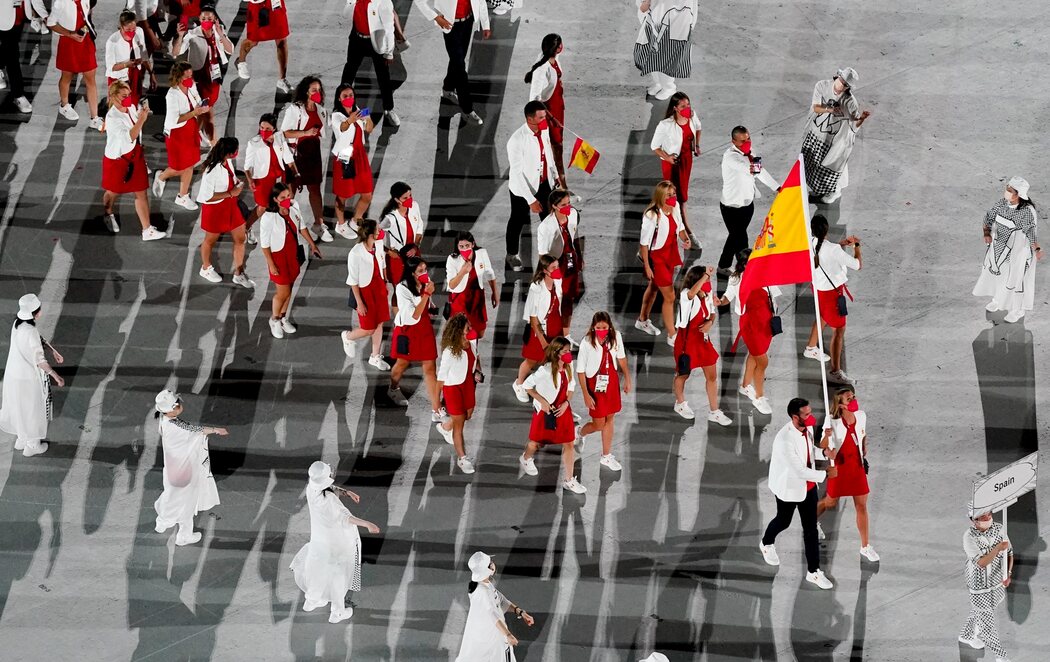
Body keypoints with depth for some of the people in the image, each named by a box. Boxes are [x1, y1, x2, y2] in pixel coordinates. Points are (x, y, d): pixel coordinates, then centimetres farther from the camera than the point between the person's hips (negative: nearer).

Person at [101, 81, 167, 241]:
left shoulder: (132, 108, -4)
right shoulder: (112, 118, -27)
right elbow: (129, 137, -37)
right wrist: (142, 119, -43)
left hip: (135, 156, 6)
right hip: (117, 159, -6)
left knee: (142, 193, 4)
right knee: (114, 191, 18)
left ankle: (147, 230, 7)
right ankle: (108, 214, 51)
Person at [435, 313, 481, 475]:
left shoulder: (472, 342, -13)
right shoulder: (450, 351, -31)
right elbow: (441, 376, -21)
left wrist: (478, 372, -4)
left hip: (468, 383, 7)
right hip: (453, 387, -7)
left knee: (468, 414, 27)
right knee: (459, 424, 8)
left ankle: (445, 427, 58)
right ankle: (462, 458, 26)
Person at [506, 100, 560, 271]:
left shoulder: (544, 129, -13)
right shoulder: (517, 141, -34)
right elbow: (517, 173, -30)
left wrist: (555, 174, 16)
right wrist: (530, 200, -29)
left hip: (544, 182, 5)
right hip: (522, 187, -5)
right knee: (518, 221, 18)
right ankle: (512, 254, 42)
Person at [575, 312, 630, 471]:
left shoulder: (616, 337, -11)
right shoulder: (587, 343, -23)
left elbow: (621, 358, 8)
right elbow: (580, 370, -16)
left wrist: (627, 379, 14)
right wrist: (586, 395, -16)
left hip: (611, 380, 4)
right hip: (594, 383, -4)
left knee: (610, 418, 13)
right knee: (599, 424, 3)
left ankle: (606, 456, 28)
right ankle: (580, 434, 38)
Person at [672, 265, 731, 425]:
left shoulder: (708, 295, -3)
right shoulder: (686, 295, -23)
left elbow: (712, 313, 12)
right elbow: (692, 293, -49)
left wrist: (710, 322, -11)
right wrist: (706, 275, -50)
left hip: (702, 339, 6)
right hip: (687, 339, -6)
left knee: (712, 376, 7)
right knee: (683, 374, 16)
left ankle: (714, 412, 18)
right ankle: (680, 403, 41)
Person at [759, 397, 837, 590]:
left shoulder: (808, 428, -11)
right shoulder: (785, 440, -36)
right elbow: (800, 471, -32)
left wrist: (822, 446, -15)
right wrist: (826, 474, -22)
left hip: (808, 485, 6)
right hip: (788, 488, -6)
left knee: (811, 528, 10)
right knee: (784, 521, 22)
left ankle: (813, 571, 22)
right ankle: (767, 543, 55)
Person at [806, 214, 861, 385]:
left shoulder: (810, 243, -12)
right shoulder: (833, 250, -32)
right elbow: (857, 265, -21)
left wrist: (841, 244, 6)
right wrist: (857, 246, -5)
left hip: (818, 286, 7)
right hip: (833, 291, -7)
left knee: (823, 317, 34)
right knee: (839, 329, 3)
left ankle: (811, 348, 56)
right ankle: (835, 372, 5)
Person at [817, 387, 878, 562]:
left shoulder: (861, 416, -3)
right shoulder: (832, 420, -17)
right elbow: (824, 443, -11)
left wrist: (865, 454, 6)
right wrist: (829, 452, -31)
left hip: (857, 466, 4)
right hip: (838, 465, -3)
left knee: (862, 506, 4)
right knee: (831, 502, 14)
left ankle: (865, 546, 13)